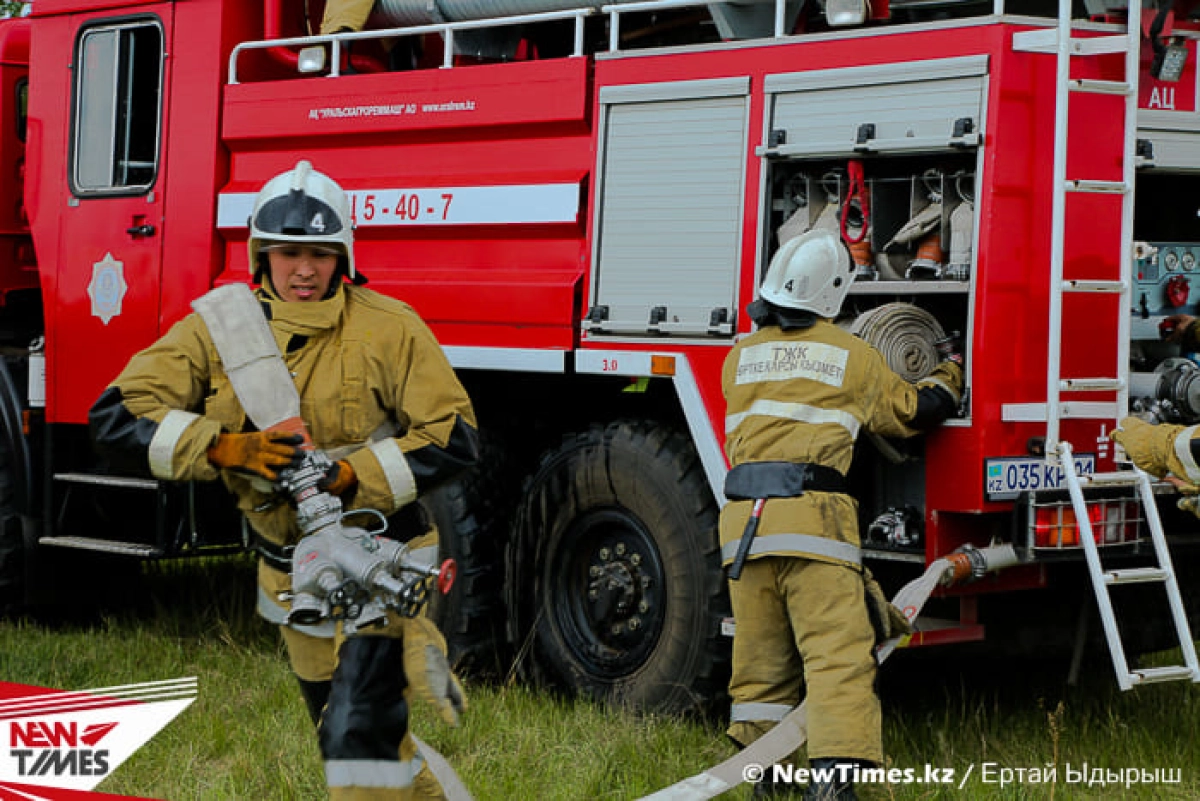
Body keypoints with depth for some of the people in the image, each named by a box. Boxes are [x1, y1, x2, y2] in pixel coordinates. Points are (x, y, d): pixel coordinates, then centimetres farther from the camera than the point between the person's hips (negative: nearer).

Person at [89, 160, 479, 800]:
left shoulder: (388, 328, -13)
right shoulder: (216, 330, -6)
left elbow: (452, 439, -14)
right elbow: (116, 418, -14)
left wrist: (348, 476, -26)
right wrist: (225, 447, -29)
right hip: (290, 572, 5)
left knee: (359, 732, -20)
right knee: (341, 729, 19)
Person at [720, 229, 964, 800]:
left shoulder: (738, 358, 15)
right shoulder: (851, 356, 5)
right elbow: (913, 412, 17)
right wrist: (950, 372, 37)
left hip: (743, 518, 5)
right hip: (813, 515, -5)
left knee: (760, 659, 14)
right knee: (838, 652, -8)